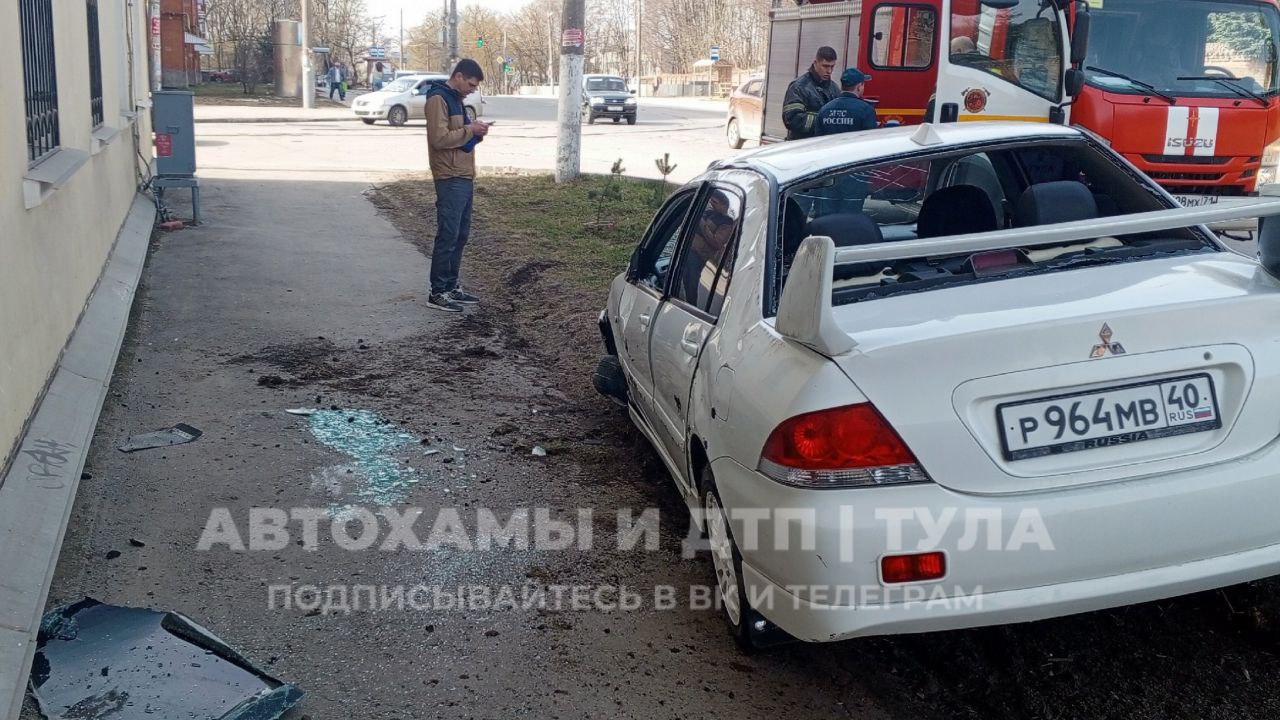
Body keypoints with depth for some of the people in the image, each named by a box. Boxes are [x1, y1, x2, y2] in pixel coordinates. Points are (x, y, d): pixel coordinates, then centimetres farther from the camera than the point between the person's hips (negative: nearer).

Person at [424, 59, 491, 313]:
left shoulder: (455, 99, 19)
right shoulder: (438, 99, -12)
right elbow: (440, 138, -20)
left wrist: (475, 131, 5)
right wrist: (469, 130, -14)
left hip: (464, 178, 10)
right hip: (450, 180, -10)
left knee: (460, 236, 12)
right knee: (447, 237, -7)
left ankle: (451, 287, 19)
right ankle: (437, 293, -2)